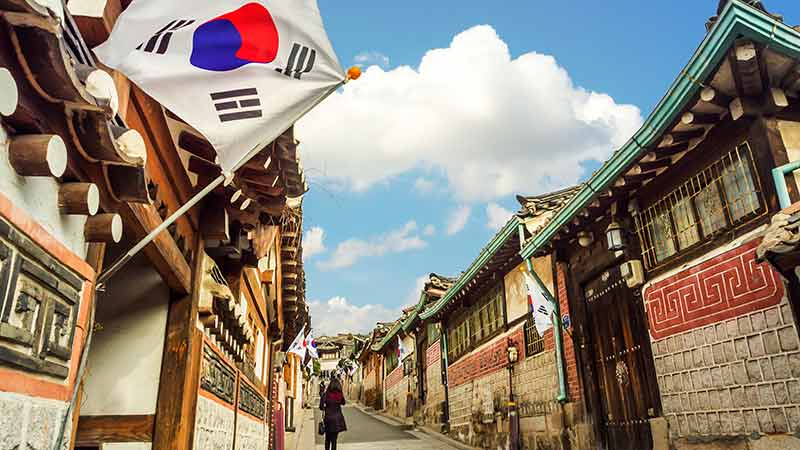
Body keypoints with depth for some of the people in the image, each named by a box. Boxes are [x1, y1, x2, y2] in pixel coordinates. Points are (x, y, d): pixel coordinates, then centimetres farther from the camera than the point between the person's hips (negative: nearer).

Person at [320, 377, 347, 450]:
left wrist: (325, 408, 5)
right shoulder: (340, 395, -4)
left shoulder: (327, 394, -12)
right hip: (338, 418, 1)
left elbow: (321, 406, -14)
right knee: (334, 438, 9)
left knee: (327, 438, 17)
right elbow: (343, 403, 16)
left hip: (328, 418, -1)